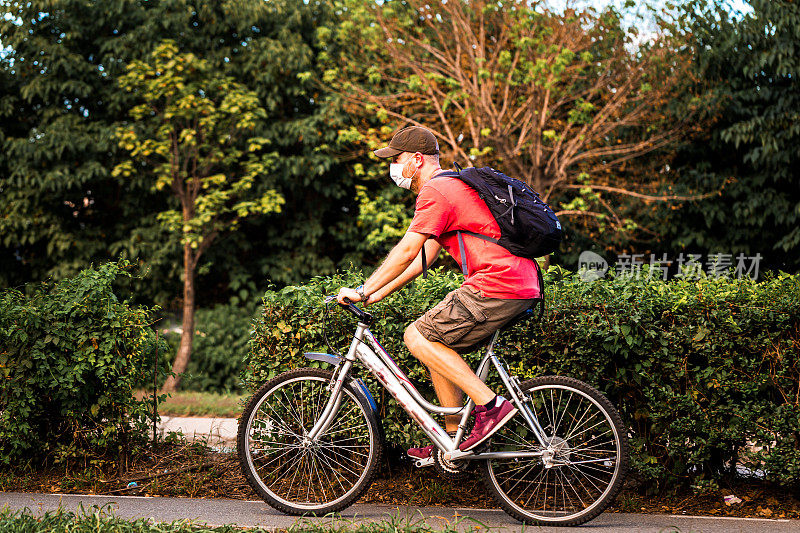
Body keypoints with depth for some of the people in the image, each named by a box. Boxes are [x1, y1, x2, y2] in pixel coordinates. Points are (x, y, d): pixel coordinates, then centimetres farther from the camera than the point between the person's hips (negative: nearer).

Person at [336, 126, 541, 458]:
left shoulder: (435, 190, -8)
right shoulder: (451, 187, 25)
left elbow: (406, 251, -14)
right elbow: (424, 257, 25)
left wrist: (363, 291, -6)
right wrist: (377, 294, 22)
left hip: (497, 286, -10)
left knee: (417, 337, -4)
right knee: (438, 345, 16)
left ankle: (490, 406, -9)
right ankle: (452, 440, 18)